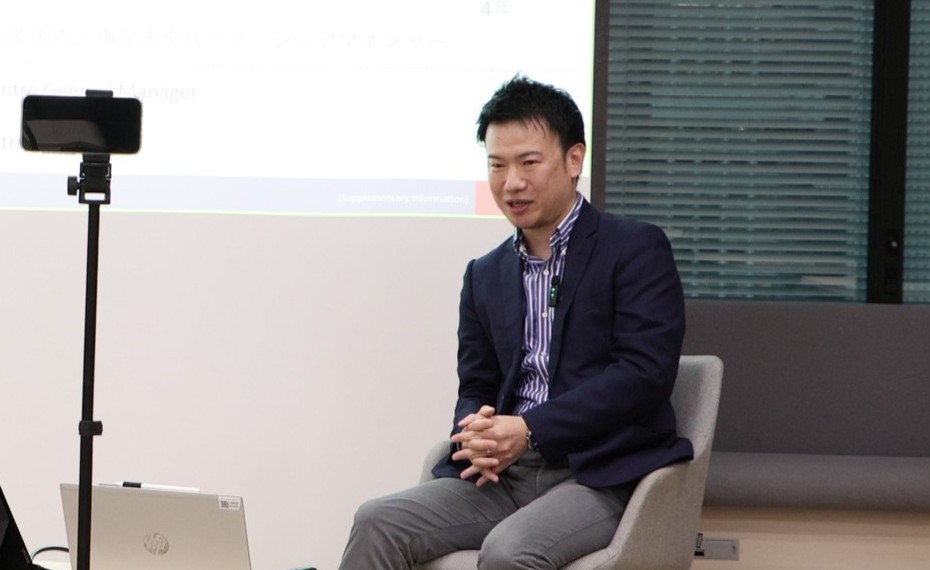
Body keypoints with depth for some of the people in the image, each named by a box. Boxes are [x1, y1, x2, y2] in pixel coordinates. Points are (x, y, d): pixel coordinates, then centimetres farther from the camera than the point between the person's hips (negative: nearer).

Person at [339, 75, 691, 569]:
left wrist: (529, 430, -18)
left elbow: (645, 372, -11)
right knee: (379, 524, -20)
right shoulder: (484, 275, 19)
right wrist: (479, 438, -7)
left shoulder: (637, 250, 0)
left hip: (601, 477, -5)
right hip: (504, 475, 6)